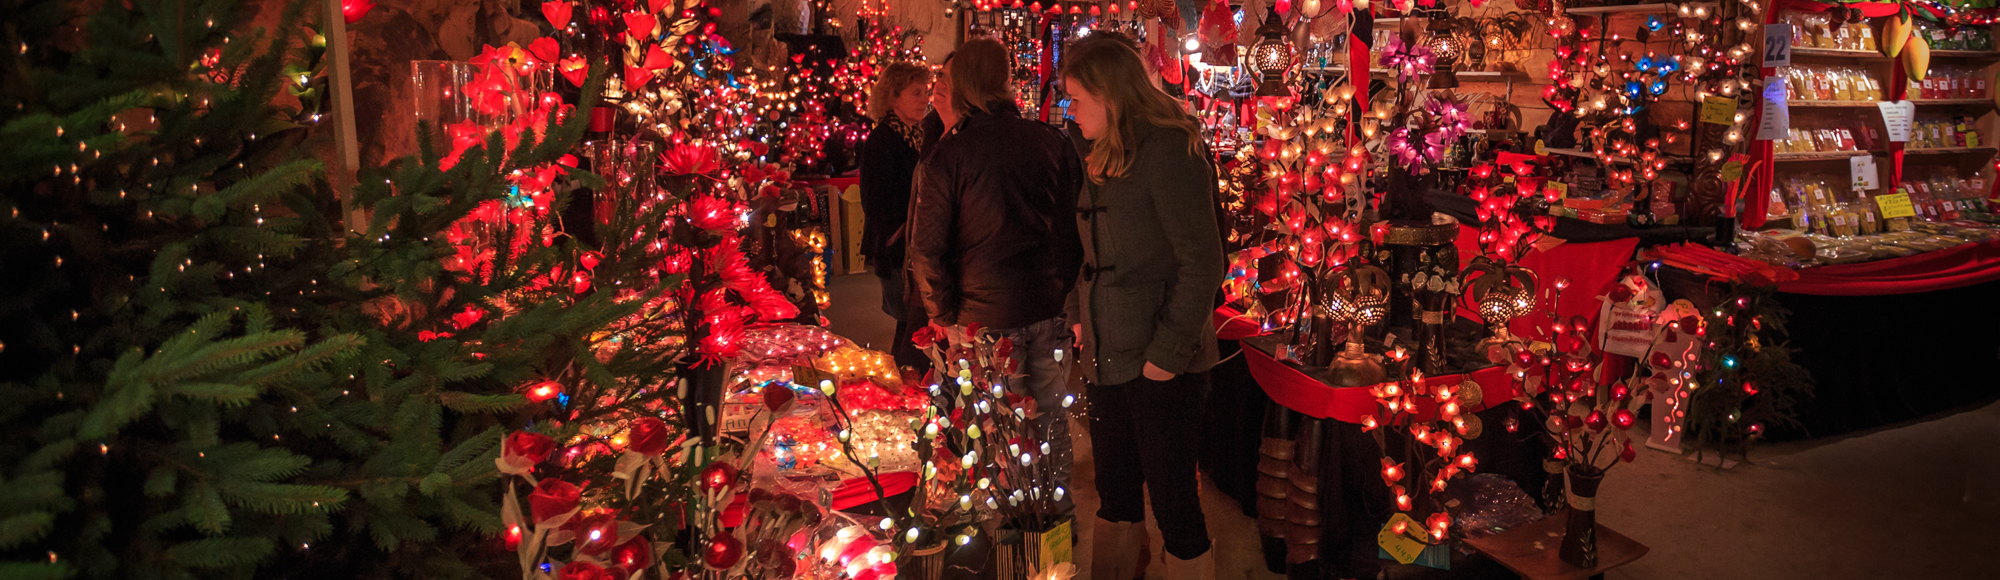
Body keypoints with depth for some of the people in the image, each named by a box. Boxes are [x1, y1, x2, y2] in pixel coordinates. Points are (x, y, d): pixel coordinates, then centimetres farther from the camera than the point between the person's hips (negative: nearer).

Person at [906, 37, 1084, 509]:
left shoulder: (946, 156, -12)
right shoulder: (1053, 142, -1)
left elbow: (927, 250, -10)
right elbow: (1079, 224, 7)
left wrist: (945, 316, 1)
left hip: (989, 313, -4)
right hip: (1050, 306, 4)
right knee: (1052, 416, 17)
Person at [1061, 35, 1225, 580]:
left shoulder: (1168, 148, -13)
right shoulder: (1104, 157, 12)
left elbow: (1202, 261, -17)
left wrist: (1167, 352, -17)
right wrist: (1081, 313, 10)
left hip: (1160, 362, -8)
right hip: (1110, 353, 8)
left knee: (1172, 495, 1)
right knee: (1114, 490, 17)